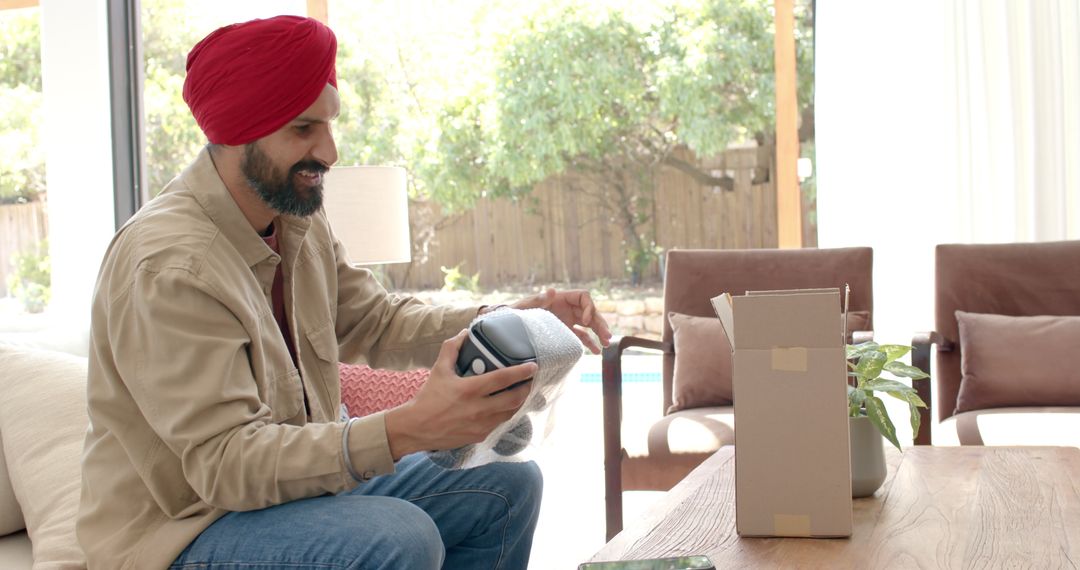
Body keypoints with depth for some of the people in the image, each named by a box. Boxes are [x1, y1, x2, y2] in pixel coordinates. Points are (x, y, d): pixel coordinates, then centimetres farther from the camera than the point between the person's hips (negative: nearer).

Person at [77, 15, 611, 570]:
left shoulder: (299, 220, 2)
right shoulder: (169, 266, -26)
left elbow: (377, 321, 10)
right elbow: (223, 460, -31)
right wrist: (409, 430, -42)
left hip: (299, 478, 9)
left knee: (508, 485, 3)